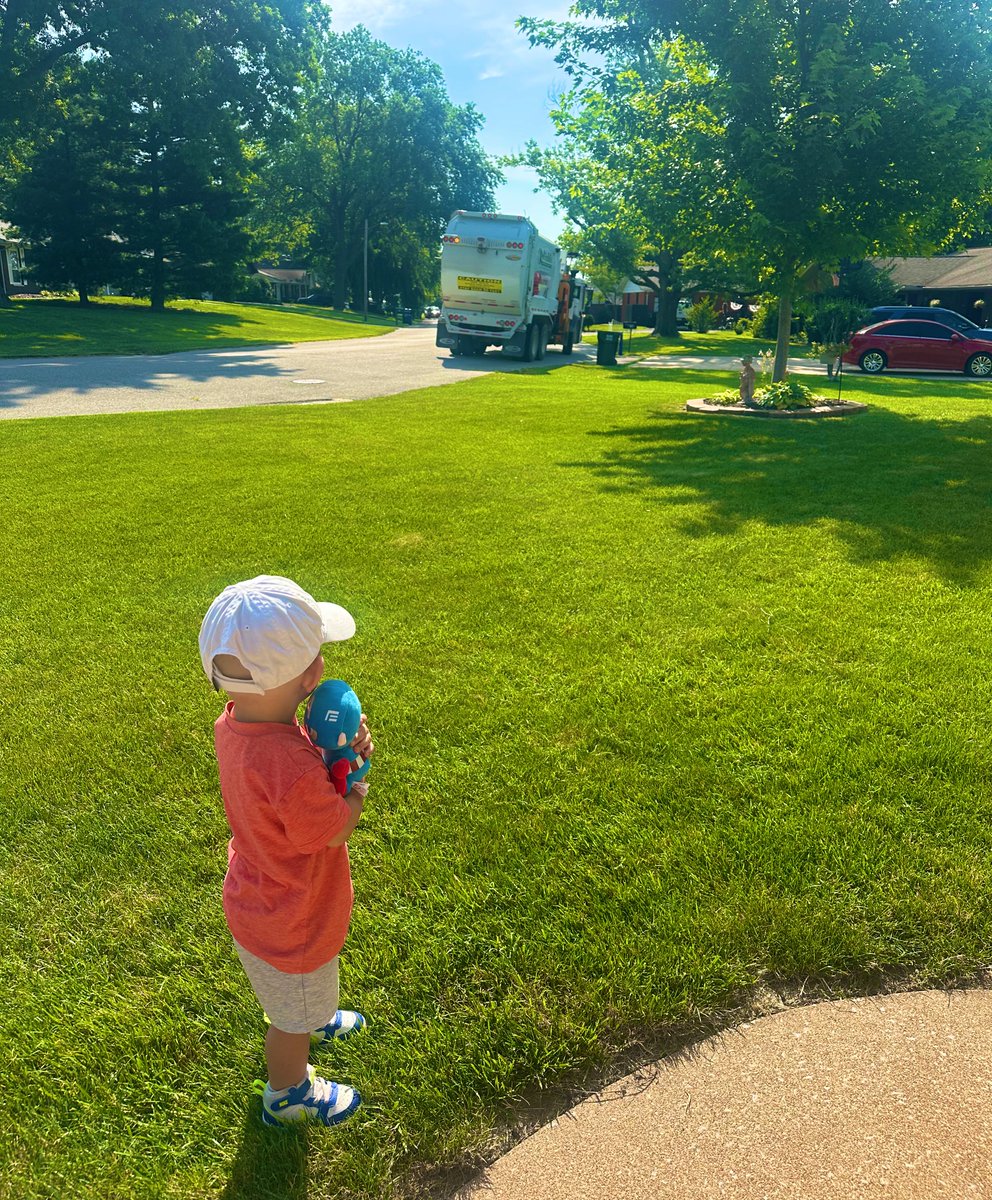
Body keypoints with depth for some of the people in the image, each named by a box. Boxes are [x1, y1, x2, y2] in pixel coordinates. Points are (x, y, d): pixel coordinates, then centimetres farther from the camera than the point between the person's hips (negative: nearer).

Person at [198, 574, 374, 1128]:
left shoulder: (234, 723, -17)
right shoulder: (289, 767, -45)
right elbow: (338, 828, -28)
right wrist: (356, 765, -14)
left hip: (258, 899, 8)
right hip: (291, 926, -7)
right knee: (292, 1018, 24)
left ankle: (312, 1020, 68)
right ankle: (288, 1097, 52)